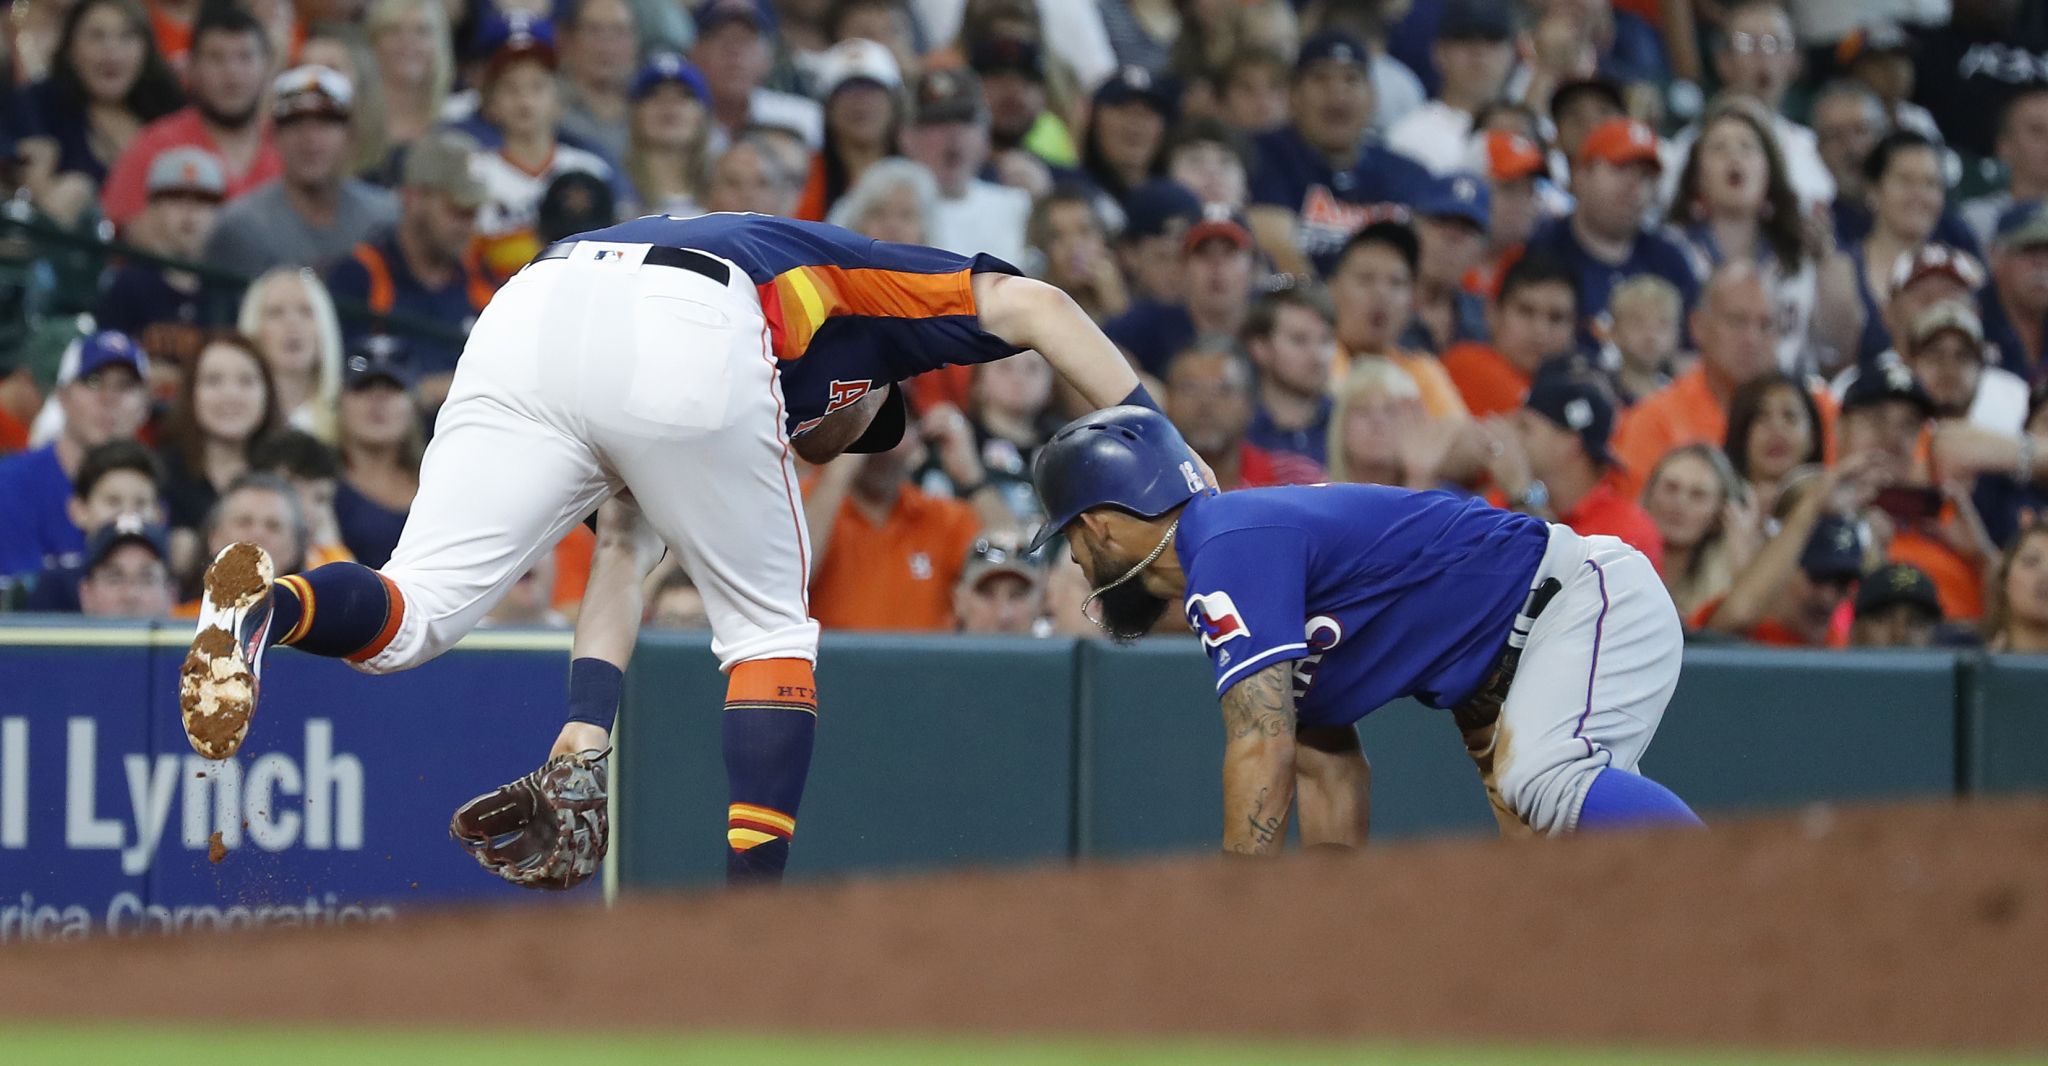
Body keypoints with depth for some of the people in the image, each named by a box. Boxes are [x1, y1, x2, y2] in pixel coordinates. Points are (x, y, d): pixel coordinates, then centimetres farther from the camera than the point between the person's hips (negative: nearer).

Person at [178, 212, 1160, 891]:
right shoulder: (859, 277, 38)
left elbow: (619, 544, 34)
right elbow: (1030, 306, 20)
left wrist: (590, 717, 26)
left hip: (525, 314, 4)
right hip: (694, 344, -4)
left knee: (406, 619, 5)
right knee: (770, 628, 18)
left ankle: (273, 608, -28)